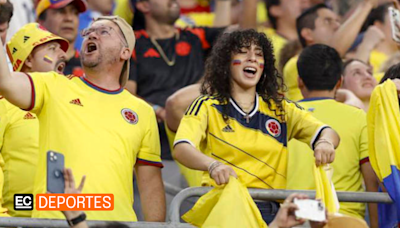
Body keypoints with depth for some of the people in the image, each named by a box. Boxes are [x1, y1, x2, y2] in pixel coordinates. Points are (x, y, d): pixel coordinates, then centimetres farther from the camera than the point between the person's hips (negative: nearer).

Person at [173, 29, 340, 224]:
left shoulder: (280, 109, 21)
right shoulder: (207, 107, 10)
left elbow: (330, 134, 10)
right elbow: (181, 149, -8)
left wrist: (325, 142, -16)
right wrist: (212, 165, -29)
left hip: (270, 207, 3)